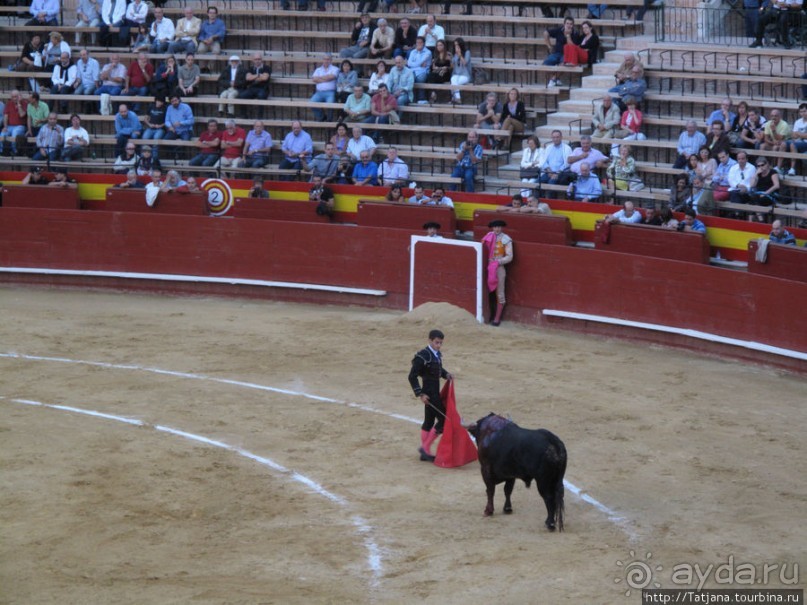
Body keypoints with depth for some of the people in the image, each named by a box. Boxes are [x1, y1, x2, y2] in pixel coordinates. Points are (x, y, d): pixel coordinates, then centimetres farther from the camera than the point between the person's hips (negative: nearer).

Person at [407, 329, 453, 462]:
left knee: (429, 422, 15)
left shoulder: (438, 354, 6)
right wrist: (420, 394, -21)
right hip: (429, 394, -9)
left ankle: (425, 453, 23)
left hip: (435, 392, 9)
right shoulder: (423, 356, -19)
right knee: (443, 420, -8)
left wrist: (446, 374, 2)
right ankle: (425, 448, 1)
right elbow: (412, 376, -19)